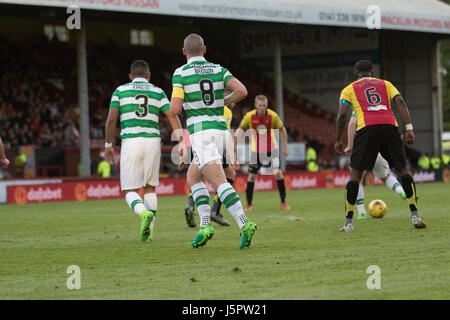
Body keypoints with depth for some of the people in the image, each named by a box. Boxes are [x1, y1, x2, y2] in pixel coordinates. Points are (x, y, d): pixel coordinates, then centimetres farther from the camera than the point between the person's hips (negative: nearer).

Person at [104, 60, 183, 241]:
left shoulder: (120, 91, 8)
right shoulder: (157, 92, 12)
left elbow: (111, 119, 0)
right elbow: (173, 117, 1)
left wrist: (108, 145, 8)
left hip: (130, 142, -2)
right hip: (153, 142, 2)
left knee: (130, 191, 3)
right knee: (150, 188, 17)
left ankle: (144, 213, -28)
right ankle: (149, 230, 9)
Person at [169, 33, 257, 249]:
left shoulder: (181, 73, -4)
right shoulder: (218, 70, 9)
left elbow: (175, 109, -12)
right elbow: (242, 91, -5)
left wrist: (175, 101, 13)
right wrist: (224, 102, 14)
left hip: (200, 132, -6)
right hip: (220, 129, 6)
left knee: (219, 182, -16)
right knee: (193, 176, 21)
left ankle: (244, 224, -33)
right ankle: (205, 225, 7)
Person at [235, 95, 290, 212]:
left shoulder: (273, 116, -13)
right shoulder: (249, 116, -11)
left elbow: (282, 130, 2)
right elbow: (241, 129, 5)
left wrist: (285, 147, 3)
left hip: (271, 149, -1)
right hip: (256, 151, 1)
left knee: (278, 173, -12)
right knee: (252, 176, -2)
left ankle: (283, 202, 1)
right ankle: (249, 204, 11)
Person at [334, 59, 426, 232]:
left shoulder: (349, 90, 21)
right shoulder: (385, 84, 26)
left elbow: (342, 115, 8)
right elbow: (400, 102, 9)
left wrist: (338, 140, 16)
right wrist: (409, 128, 3)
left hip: (366, 128, -2)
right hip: (389, 126, 2)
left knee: (355, 174, 7)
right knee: (402, 170, 14)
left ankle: (348, 222, 3)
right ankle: (415, 215, 3)